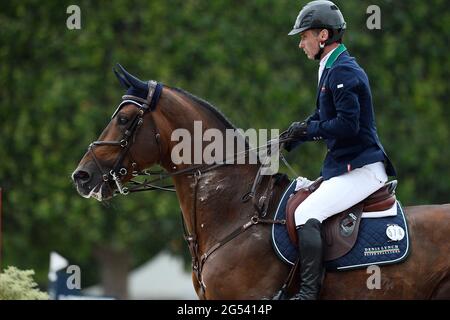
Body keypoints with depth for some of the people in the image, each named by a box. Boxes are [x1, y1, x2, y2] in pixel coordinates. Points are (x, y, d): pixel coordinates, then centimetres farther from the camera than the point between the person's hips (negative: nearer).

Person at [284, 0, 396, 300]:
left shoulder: (343, 72, -16)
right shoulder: (332, 70, 18)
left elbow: (347, 124, -24)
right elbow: (322, 119, 26)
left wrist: (309, 130, -13)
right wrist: (290, 140, 15)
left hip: (361, 170, -11)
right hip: (344, 166, 11)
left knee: (307, 214, -23)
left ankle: (309, 292, -28)